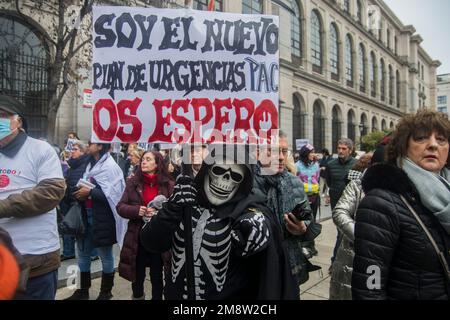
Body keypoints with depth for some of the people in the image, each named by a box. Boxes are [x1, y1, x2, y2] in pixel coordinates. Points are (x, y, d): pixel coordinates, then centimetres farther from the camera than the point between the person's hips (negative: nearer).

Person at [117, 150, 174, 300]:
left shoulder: (168, 185, -5)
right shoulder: (133, 182, 2)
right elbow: (120, 207, 0)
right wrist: (137, 211, -18)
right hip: (137, 236, 2)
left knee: (156, 275, 14)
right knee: (137, 274, 17)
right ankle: (137, 296, 42)